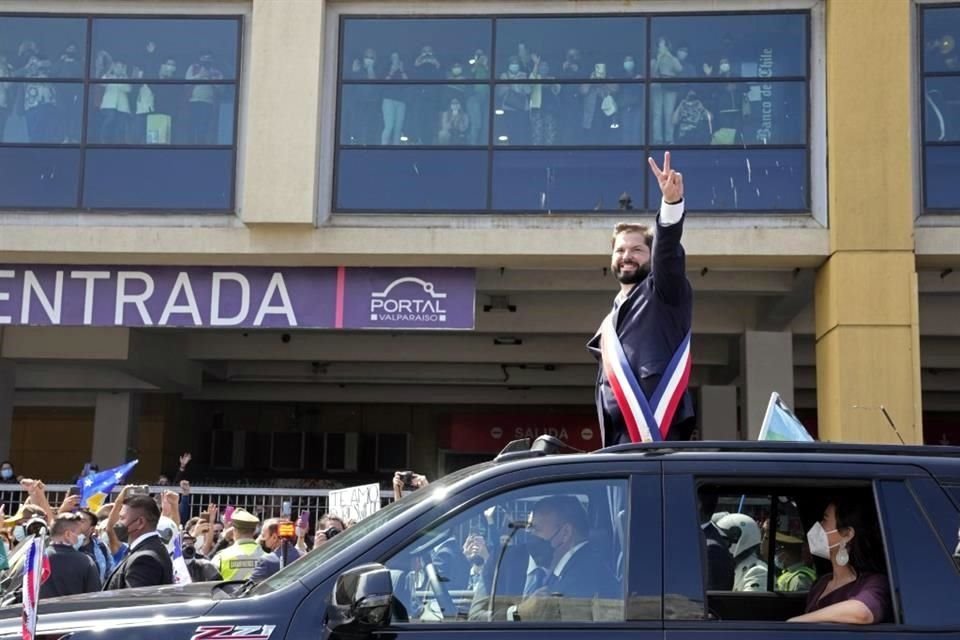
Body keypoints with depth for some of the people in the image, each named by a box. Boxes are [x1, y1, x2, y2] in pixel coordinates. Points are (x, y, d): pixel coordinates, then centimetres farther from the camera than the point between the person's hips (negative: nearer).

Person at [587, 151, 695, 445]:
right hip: (619, 436, 8)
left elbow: (669, 253, -15)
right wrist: (608, 443, 22)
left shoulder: (664, 292, 6)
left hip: (652, 431, -8)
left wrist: (672, 201, -33)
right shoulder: (613, 318, 29)